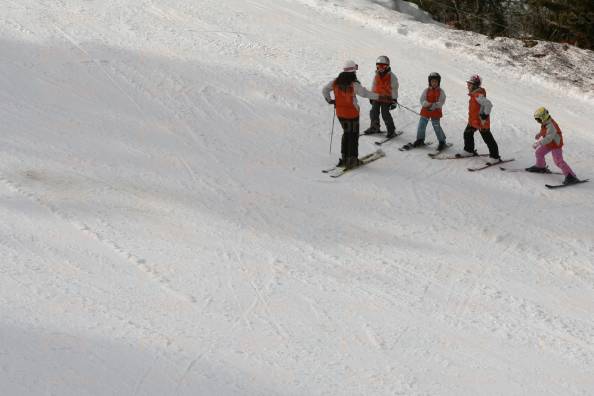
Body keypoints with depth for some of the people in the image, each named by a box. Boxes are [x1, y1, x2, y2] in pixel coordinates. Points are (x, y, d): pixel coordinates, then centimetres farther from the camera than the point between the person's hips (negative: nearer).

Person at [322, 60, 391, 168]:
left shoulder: (336, 82, -3)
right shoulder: (353, 84, -21)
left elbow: (324, 90, 7)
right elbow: (365, 93, -26)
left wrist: (329, 100, 19)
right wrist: (381, 98, -23)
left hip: (340, 113, 5)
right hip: (352, 114, -5)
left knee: (346, 133, 22)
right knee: (353, 136, 8)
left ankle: (344, 158, 23)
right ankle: (352, 160, 10)